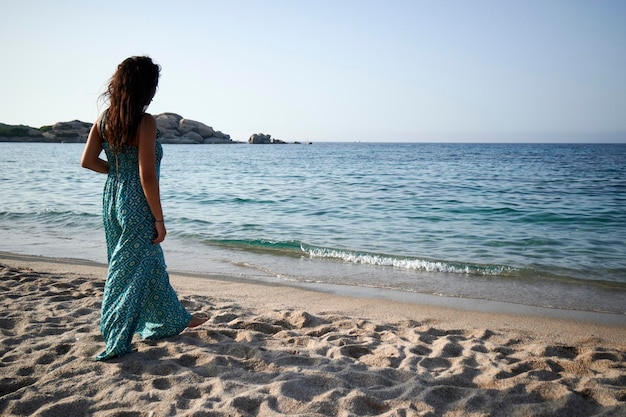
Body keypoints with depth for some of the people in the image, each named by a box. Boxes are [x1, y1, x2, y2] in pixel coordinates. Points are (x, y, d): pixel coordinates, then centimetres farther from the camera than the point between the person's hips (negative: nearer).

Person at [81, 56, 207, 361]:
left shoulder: (104, 118, 2)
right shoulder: (145, 122, -19)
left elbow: (88, 161, 4)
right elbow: (147, 176, -20)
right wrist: (159, 220, -14)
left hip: (111, 200, 8)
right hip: (137, 206, -8)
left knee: (150, 263, 20)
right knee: (130, 272, 4)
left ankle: (172, 320, 37)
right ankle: (115, 344, 15)